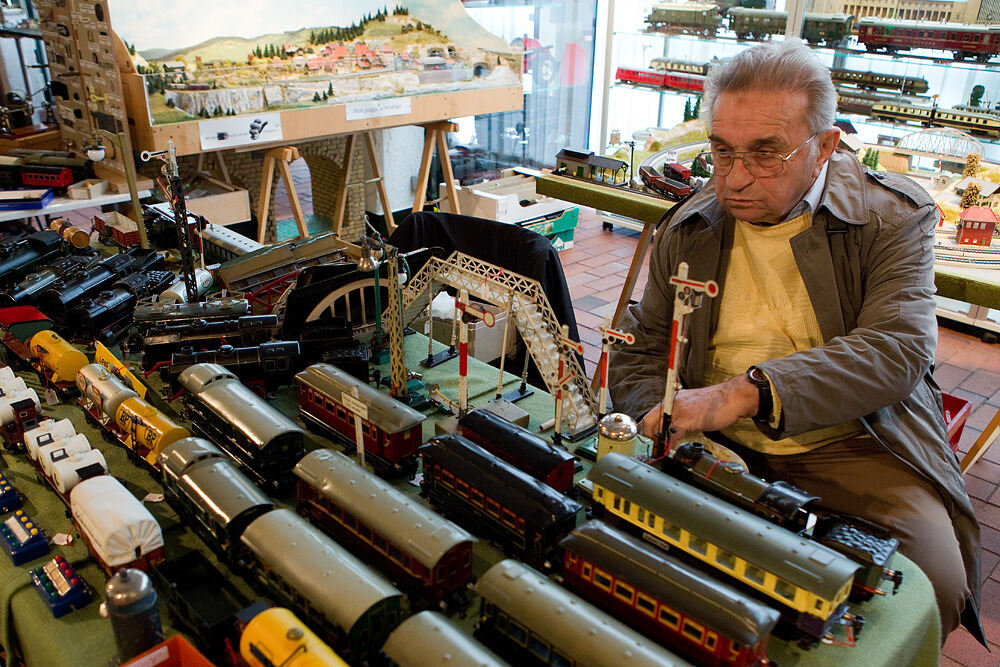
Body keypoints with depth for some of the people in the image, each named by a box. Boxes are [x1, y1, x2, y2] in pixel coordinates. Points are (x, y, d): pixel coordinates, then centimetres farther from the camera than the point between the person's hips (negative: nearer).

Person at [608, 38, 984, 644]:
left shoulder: (895, 215, -3)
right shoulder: (687, 228, 6)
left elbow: (899, 348, -20)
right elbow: (638, 353, 9)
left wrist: (747, 392, -35)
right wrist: (666, 416, -15)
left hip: (851, 448, -1)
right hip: (716, 449, 2)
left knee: (929, 586, -26)